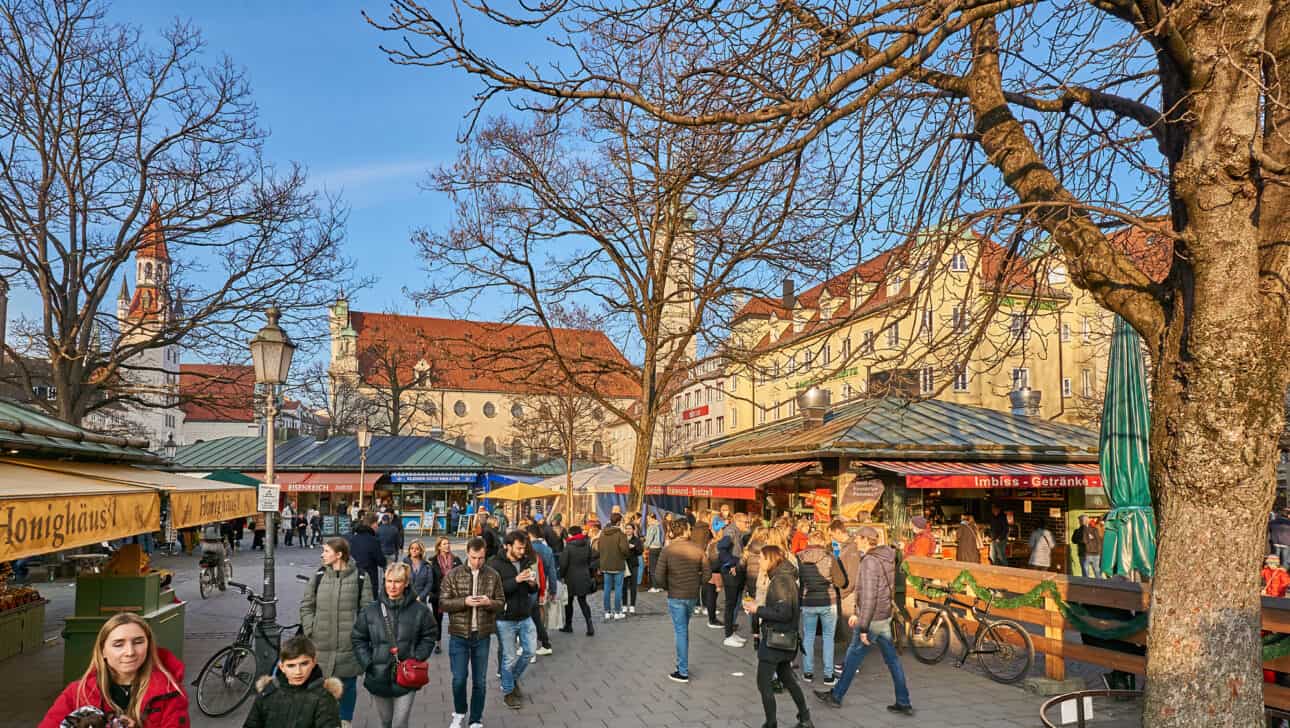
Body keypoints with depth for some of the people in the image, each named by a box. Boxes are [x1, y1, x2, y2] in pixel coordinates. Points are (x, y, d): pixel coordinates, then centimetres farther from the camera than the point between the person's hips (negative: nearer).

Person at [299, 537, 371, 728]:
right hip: (321, 643, 2)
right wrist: (310, 630, -1)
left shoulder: (360, 577, -6)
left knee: (348, 684, 12)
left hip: (349, 644, -2)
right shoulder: (319, 576, 1)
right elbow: (306, 605, 7)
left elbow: (366, 608, -3)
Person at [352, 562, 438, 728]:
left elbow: (430, 635, 4)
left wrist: (417, 658, -7)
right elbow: (358, 639, 7)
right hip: (378, 677, 2)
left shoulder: (419, 610, -6)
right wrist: (368, 663, -3)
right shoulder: (370, 611, -2)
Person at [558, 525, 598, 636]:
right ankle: (590, 626, -5)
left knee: (569, 602, 12)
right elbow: (591, 561, 9)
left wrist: (561, 576, -1)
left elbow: (563, 564, -14)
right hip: (584, 577, 4)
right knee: (583, 602, 8)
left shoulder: (568, 547, -14)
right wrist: (591, 575, 17)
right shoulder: (587, 545, 2)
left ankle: (568, 626, 23)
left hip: (571, 578, -4)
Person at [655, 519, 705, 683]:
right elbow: (706, 573, 0)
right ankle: (682, 664, 28)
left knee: (680, 632, 3)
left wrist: (667, 588, 4)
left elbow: (659, 577, -14)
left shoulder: (667, 550, -12)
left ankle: (683, 672, 7)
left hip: (676, 597, -3)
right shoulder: (697, 549, -3)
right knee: (683, 629, 21)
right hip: (693, 596, 3)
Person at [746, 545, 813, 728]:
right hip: (785, 637, 10)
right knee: (787, 678, 23)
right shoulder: (787, 577, 8)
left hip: (775, 639, -10)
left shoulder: (779, 581, -20)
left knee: (764, 683, 0)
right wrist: (758, 605, 5)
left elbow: (784, 613, -24)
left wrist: (758, 610, -17)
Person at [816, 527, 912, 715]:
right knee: (892, 660, 13)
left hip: (872, 620, -8)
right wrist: (858, 615, 22)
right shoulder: (886, 559, 8)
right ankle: (904, 703, 17)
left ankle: (836, 696, 20)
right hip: (885, 617, 8)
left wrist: (863, 627, -21)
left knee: (852, 658, 6)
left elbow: (869, 597, -25)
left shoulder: (870, 561, -21)